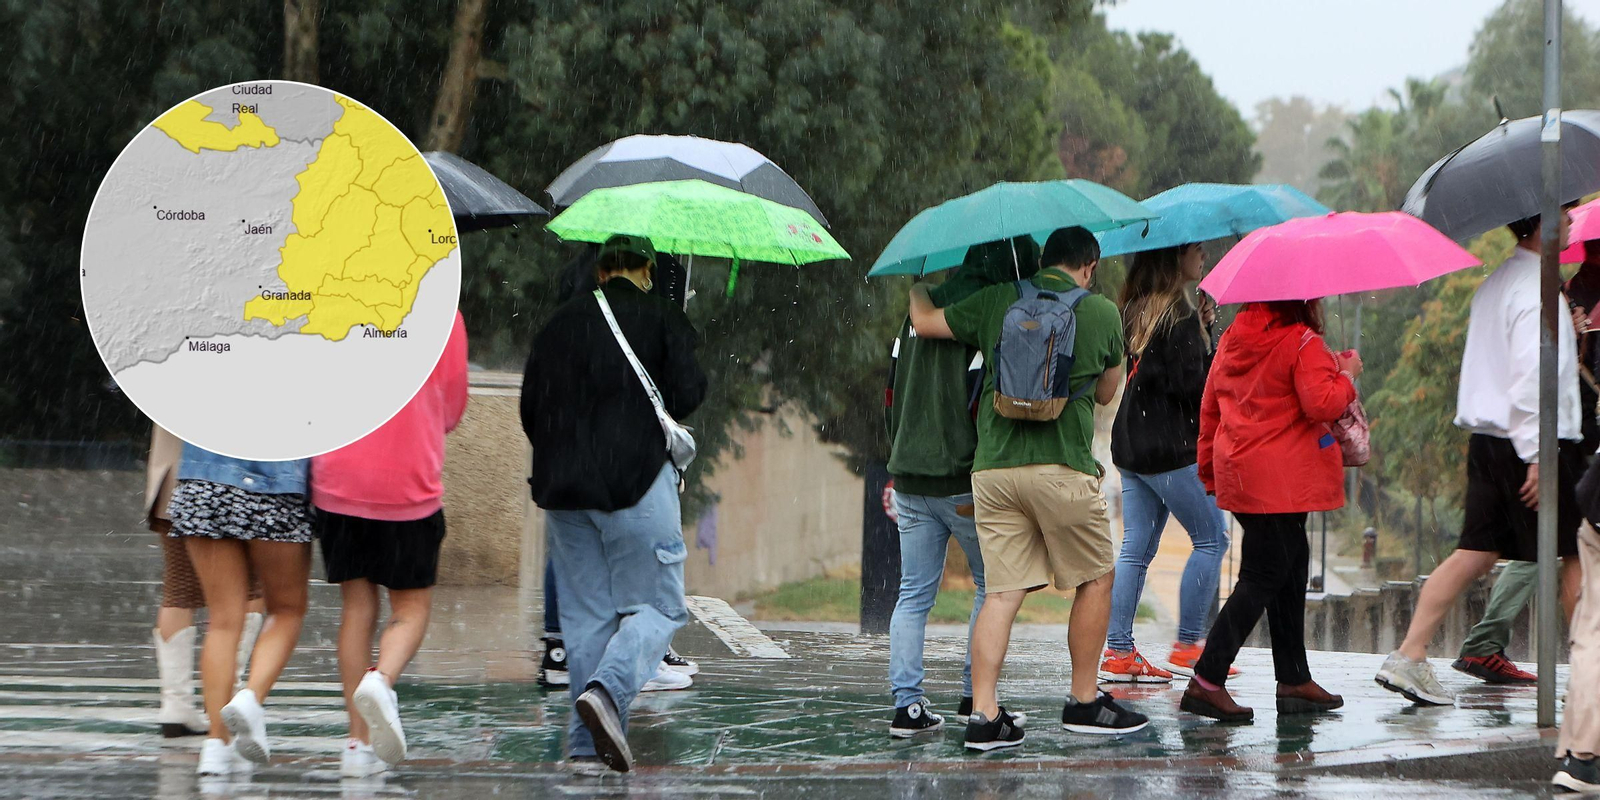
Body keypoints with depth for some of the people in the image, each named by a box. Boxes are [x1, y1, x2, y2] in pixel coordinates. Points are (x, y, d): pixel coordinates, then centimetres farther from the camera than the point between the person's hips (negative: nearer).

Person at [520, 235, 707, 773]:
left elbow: (530, 406, 11)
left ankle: (588, 742, 6)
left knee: (585, 614, 9)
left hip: (563, 486, 4)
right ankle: (607, 690, -22)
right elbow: (684, 397, -10)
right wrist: (698, 380, 13)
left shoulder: (560, 323, 10)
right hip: (637, 483, -4)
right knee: (657, 606, 3)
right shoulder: (662, 320, -1)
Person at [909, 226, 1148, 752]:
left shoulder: (996, 302, 7)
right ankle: (1084, 703, 17)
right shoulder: (1102, 313, 4)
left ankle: (984, 715, -5)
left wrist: (919, 286, 36)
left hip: (992, 466, 3)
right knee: (1096, 580, 13)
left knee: (1001, 591, 3)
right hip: (1061, 467, -3)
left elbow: (924, 323, 16)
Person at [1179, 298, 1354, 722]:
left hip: (1237, 471, 8)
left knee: (1292, 564, 16)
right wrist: (1347, 374, 0)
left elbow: (1210, 404, 17)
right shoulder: (1303, 342, -11)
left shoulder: (1233, 336, 13)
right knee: (1262, 578, -7)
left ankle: (1294, 679, 17)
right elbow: (1321, 404, -19)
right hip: (1281, 478, -8)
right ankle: (1207, 683, -13)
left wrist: (1209, 469, 25)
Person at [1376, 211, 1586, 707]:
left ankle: (1409, 658, -1)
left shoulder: (1497, 282, 15)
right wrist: (1538, 456, -23)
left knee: (1476, 553, 6)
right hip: (1525, 442, -9)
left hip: (1488, 438, 9)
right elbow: (1530, 376, -22)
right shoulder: (1535, 288, -15)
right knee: (1573, 554, 2)